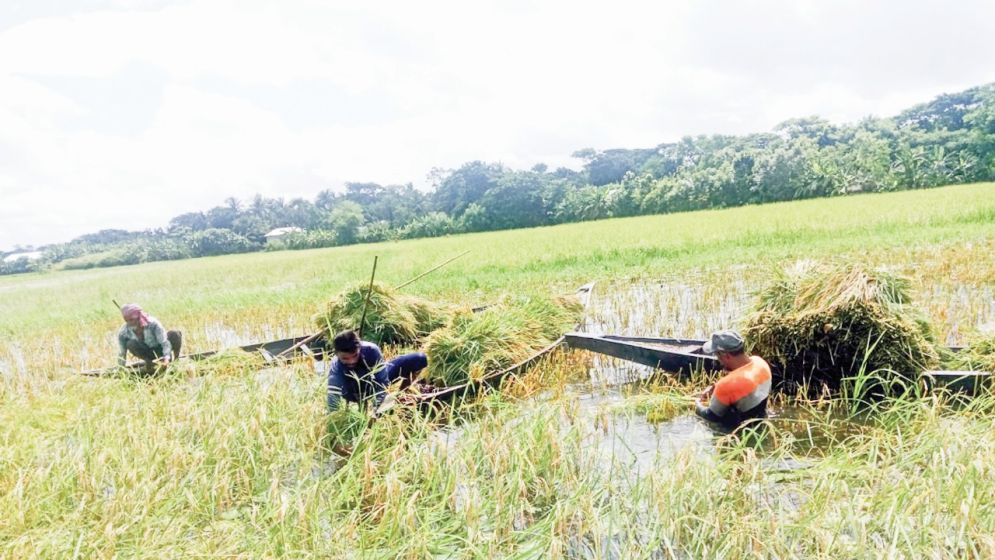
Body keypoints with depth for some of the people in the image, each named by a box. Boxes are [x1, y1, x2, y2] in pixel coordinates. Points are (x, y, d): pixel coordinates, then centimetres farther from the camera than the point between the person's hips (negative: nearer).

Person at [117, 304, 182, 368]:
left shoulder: (153, 324, -27)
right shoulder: (123, 332, -18)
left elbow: (164, 342, -31)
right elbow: (121, 353, -9)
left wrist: (167, 357, -48)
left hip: (160, 349, -2)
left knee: (174, 334, -30)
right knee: (130, 344, -29)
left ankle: (174, 359, -7)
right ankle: (148, 360, -6)